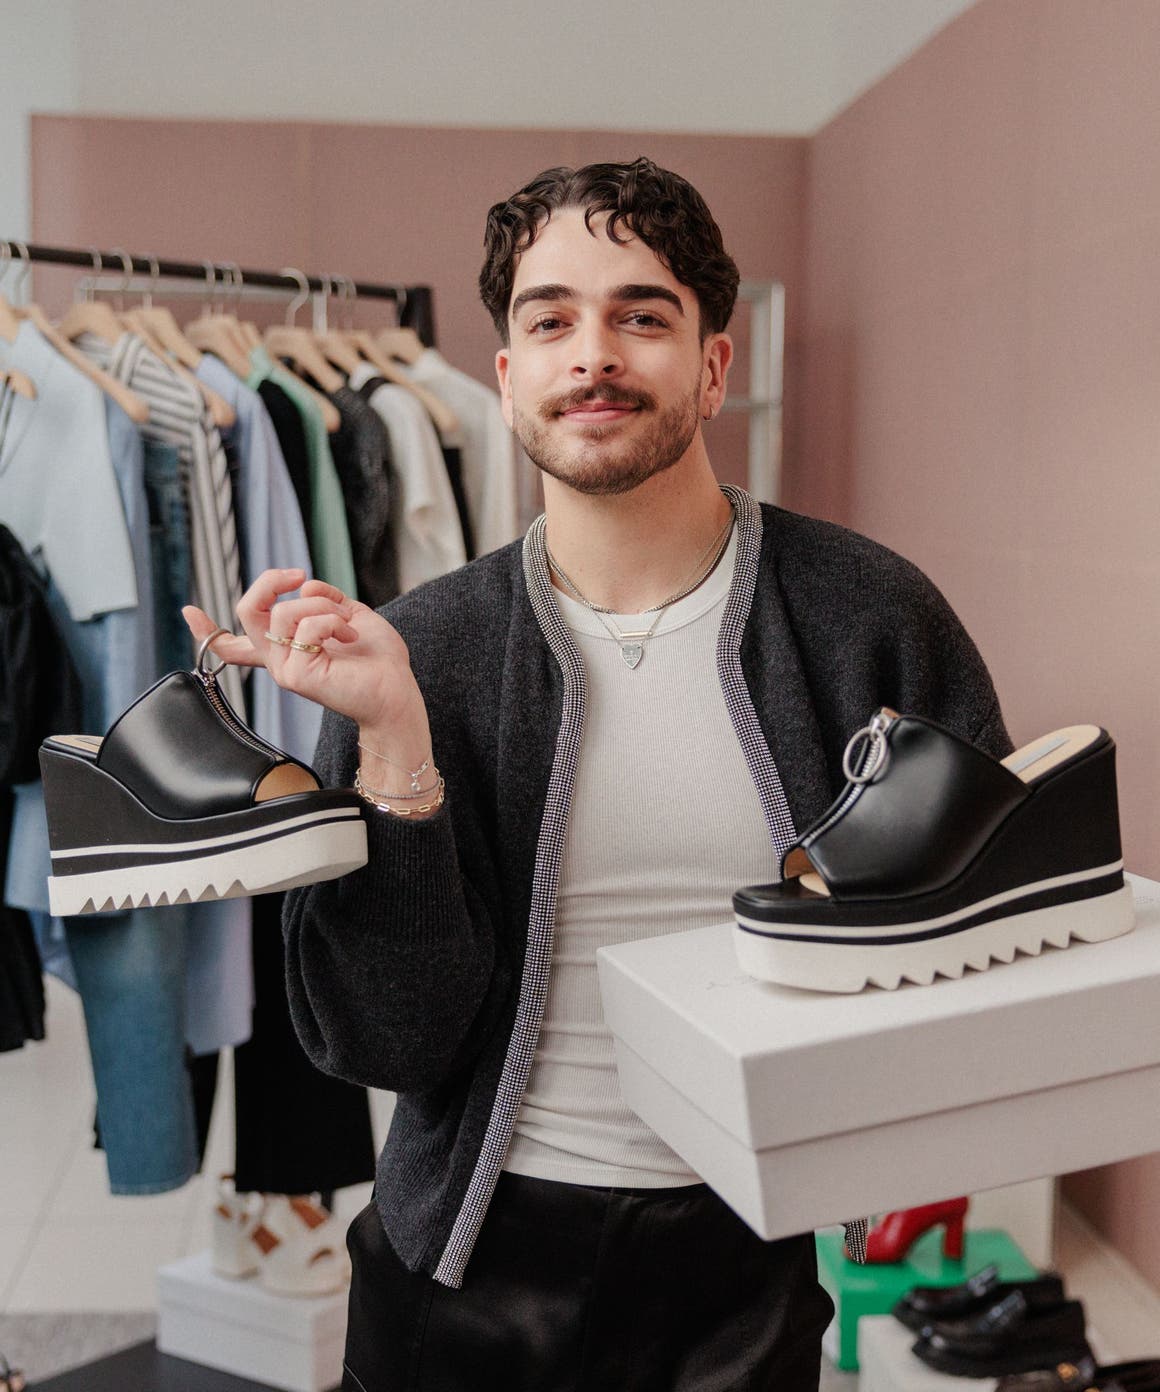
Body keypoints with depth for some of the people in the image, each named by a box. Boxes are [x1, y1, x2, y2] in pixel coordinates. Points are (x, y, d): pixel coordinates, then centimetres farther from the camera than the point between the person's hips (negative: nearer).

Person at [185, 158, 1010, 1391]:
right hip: (476, 1259, 1)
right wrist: (394, 744, -24)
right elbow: (390, 1045, -12)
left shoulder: (867, 616, -10)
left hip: (750, 1252, 0)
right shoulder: (419, 650, -9)